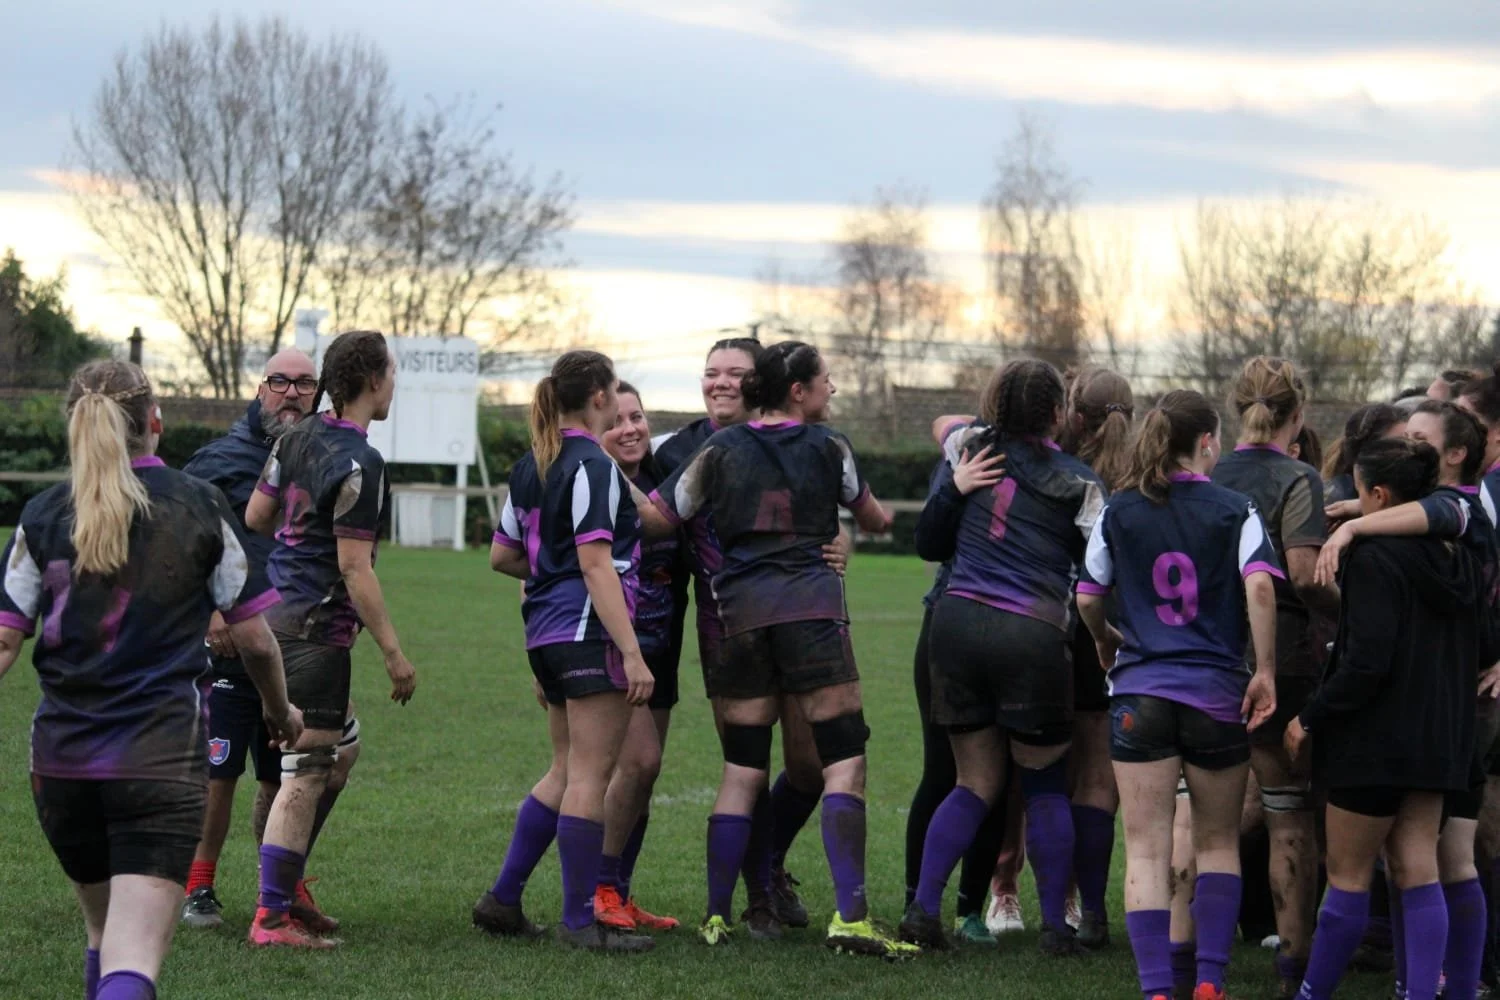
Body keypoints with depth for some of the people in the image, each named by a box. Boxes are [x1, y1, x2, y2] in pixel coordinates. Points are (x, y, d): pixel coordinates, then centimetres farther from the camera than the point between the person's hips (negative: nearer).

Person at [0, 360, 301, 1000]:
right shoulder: (201, 507, 1)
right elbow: (254, 638, 5)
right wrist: (280, 712, 24)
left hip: (62, 755, 3)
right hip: (163, 754, -3)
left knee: (105, 933, 24)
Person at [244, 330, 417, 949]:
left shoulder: (299, 438, 7)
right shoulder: (357, 464, -18)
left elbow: (255, 516, 16)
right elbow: (354, 569, -19)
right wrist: (394, 653, -15)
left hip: (278, 613, 9)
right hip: (316, 629, -9)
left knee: (339, 750, 21)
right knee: (307, 773, -5)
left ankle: (287, 884, 22)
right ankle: (272, 918, -4)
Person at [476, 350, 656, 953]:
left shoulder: (530, 467, 14)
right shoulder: (592, 467, -13)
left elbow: (502, 556, 21)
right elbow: (598, 565, -19)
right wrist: (632, 654, -21)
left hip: (546, 632, 9)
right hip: (590, 632, -9)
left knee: (566, 772, 17)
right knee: (590, 775, -4)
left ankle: (503, 900, 17)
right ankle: (579, 921, -1)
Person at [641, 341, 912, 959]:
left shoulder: (722, 450, 6)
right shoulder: (827, 447, 4)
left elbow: (657, 517, 5)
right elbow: (871, 517, 20)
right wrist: (883, 520, 42)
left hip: (740, 611, 3)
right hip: (811, 605, -3)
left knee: (741, 770, 10)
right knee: (844, 761, -3)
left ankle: (716, 916, 8)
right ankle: (850, 914, -14)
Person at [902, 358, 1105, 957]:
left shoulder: (970, 450, 8)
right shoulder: (1078, 483, 0)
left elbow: (928, 541, 18)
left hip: (957, 619, 3)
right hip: (1033, 635, -3)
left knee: (976, 784, 13)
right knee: (1045, 785, 10)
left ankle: (923, 908, 1)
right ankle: (1055, 925, 8)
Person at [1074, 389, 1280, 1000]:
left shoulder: (1118, 512, 4)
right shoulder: (1234, 510, -3)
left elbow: (1087, 598, 7)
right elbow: (1259, 587, -17)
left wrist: (1106, 642, 27)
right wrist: (1265, 671, -10)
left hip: (1140, 692, 1)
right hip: (1217, 696, -1)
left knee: (1146, 850, 0)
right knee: (1219, 842, 15)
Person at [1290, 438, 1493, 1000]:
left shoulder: (1374, 559, -16)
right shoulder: (1457, 560, 7)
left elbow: (1366, 663, -22)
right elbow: (1483, 652, 15)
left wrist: (1310, 719, -13)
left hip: (1376, 742, -7)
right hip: (1440, 739, 7)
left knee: (1347, 876, 3)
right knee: (1418, 873, 7)